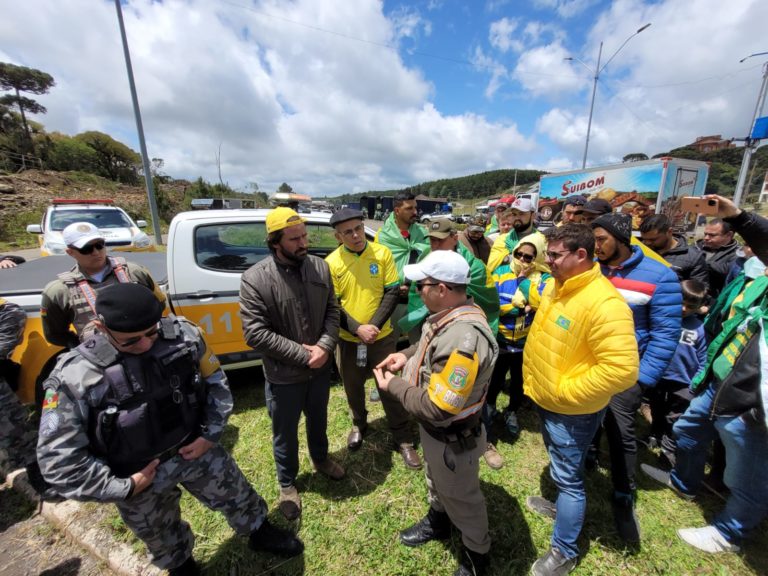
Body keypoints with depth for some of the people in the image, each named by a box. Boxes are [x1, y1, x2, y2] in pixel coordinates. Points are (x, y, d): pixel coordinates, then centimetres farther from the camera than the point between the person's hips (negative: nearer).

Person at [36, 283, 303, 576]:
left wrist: (210, 434, -8)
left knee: (239, 497, 21)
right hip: (141, 477, -1)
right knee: (164, 539, 27)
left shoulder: (182, 334, -19)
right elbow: (58, 459, -16)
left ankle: (261, 533, 53)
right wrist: (121, 488, -13)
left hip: (196, 449, 1)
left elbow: (216, 382, -5)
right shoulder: (74, 376, -23)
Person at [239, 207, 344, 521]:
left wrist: (325, 346, -18)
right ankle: (287, 483, 48)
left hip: (321, 367, 4)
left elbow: (332, 311, -2)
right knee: (285, 434, 20)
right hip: (283, 375, -3)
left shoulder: (320, 266, -7)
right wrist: (302, 353, -21)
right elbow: (255, 333, -21)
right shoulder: (254, 279, -19)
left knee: (318, 420, 28)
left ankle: (320, 459, 58)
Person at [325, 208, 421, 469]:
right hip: (348, 339, 1)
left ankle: (403, 439, 30)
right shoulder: (332, 262, -8)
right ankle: (359, 424, 48)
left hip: (382, 337, -1)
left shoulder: (382, 253, -7)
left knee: (390, 387, 10)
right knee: (353, 387, 20)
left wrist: (374, 325, -16)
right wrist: (358, 329, -19)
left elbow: (393, 292, -6)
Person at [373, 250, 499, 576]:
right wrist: (407, 355, -6)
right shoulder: (448, 313, -10)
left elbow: (437, 408, -36)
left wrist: (393, 385, -22)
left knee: (461, 498, 22)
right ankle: (437, 522, 63)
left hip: (452, 439, -8)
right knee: (436, 481, 34)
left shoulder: (464, 339, -40)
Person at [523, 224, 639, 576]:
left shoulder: (604, 303, -29)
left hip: (572, 411, -8)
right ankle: (563, 506, 55)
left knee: (567, 477, 11)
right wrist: (535, 381, 10)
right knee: (560, 469, 29)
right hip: (544, 400, 8)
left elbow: (622, 370, -32)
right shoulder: (557, 286, 0)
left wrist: (566, 392, -22)